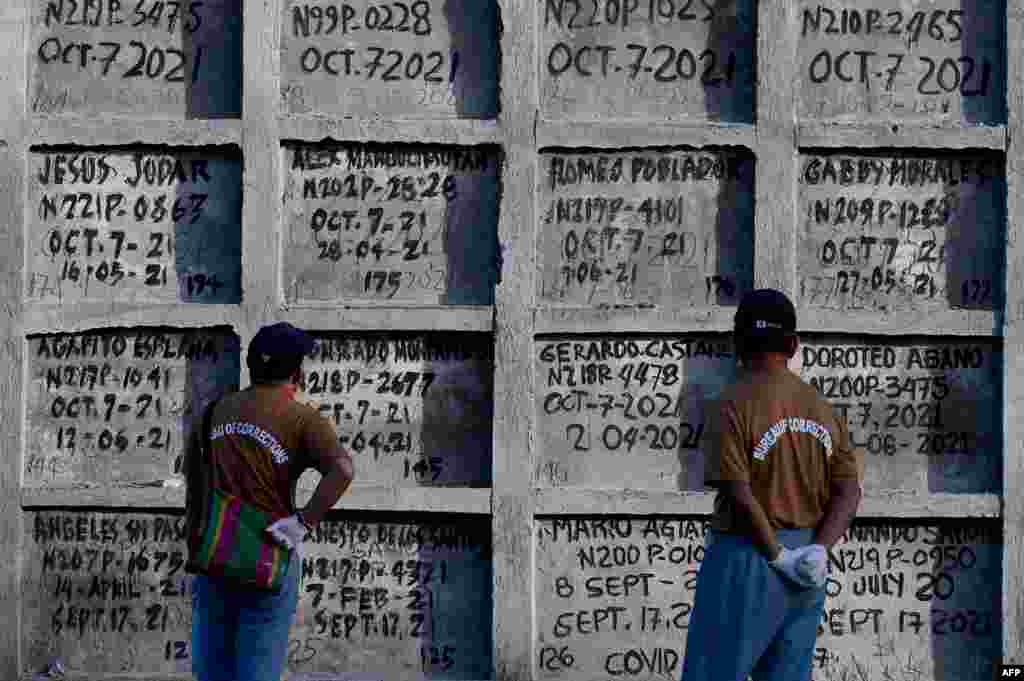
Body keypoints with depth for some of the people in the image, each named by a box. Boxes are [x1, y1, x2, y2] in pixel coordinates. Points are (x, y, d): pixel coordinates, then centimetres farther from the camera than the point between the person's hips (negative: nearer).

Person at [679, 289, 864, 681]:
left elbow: (739, 494, -18)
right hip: (807, 574, 6)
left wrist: (778, 556, -12)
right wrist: (818, 550, -7)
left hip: (748, 558, -6)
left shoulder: (734, 406, -11)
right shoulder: (822, 409, 8)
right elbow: (849, 493, 3)